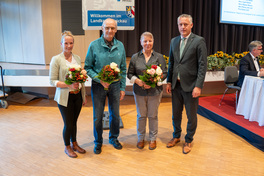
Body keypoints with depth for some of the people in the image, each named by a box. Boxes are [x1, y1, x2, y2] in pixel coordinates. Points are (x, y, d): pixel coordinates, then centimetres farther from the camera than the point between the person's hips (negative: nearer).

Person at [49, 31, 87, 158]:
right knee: (68, 124, 5)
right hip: (65, 97, -4)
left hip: (77, 96, 4)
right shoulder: (56, 59, -9)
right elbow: (52, 81, -10)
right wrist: (69, 85, -24)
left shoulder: (77, 58, 6)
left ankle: (74, 144, 36)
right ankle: (67, 147, 28)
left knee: (74, 122, 16)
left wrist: (84, 96, 11)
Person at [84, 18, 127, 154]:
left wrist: (122, 88, 4)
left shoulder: (120, 46, 1)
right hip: (98, 86, -2)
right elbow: (88, 67, -5)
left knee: (115, 114, 13)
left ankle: (114, 138, 36)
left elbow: (123, 69, 7)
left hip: (115, 85, 3)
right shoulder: (94, 45, -8)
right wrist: (100, 80, -18)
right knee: (98, 116, 8)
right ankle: (98, 142, 29)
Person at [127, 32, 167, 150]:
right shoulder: (135, 57, 4)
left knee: (153, 116, 9)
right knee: (141, 115, 11)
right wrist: (137, 81, -15)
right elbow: (130, 74, 5)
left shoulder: (159, 57, 1)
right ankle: (141, 138, 29)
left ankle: (153, 139, 27)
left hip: (155, 91, -1)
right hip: (139, 91, 1)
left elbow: (164, 73, -1)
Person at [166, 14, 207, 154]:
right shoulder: (174, 41, 9)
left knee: (191, 116, 10)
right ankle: (176, 136, 39)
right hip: (176, 84, 5)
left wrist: (198, 86, -17)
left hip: (190, 85, -5)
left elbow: (202, 65, -11)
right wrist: (169, 81, 9)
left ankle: (188, 141, 30)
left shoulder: (199, 41, -8)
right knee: (176, 114, 18)